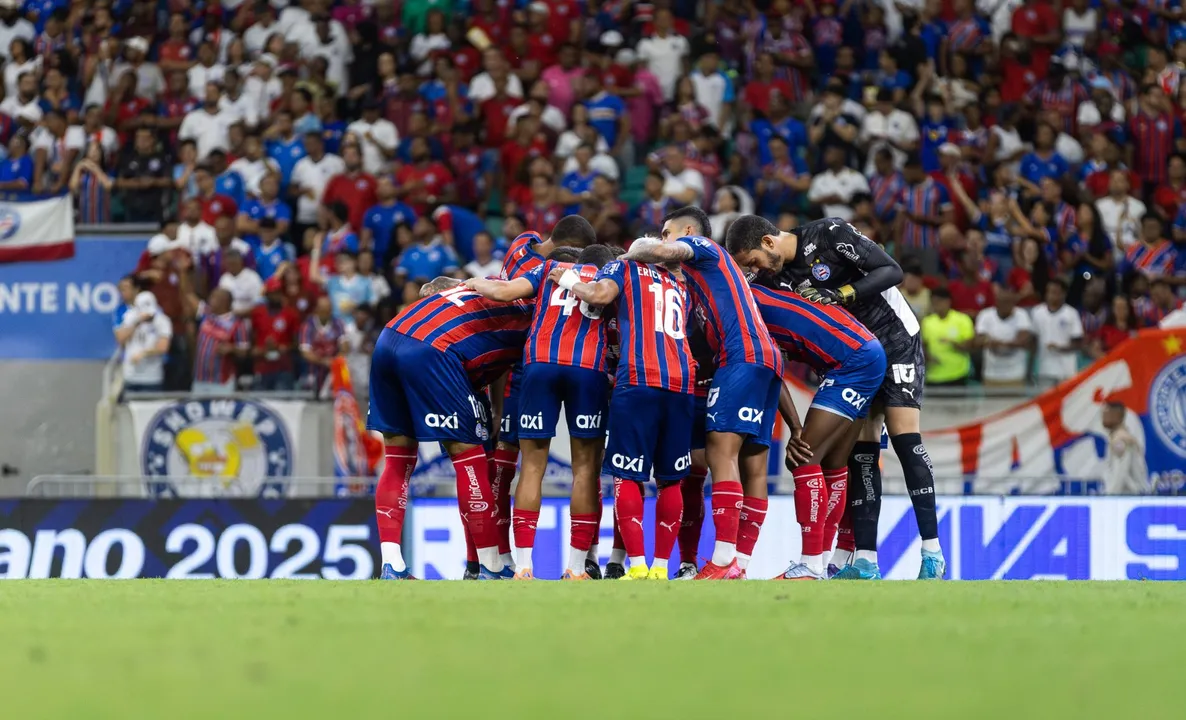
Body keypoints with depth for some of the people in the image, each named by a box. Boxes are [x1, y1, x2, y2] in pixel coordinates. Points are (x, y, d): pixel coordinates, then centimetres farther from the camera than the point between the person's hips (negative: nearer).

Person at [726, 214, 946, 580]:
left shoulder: (830, 234, -20)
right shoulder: (772, 278, -3)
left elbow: (891, 271, -21)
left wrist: (840, 294, -30)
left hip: (896, 340, -6)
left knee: (904, 435, -14)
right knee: (862, 447, -2)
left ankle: (932, 552, -13)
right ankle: (865, 562, -4)